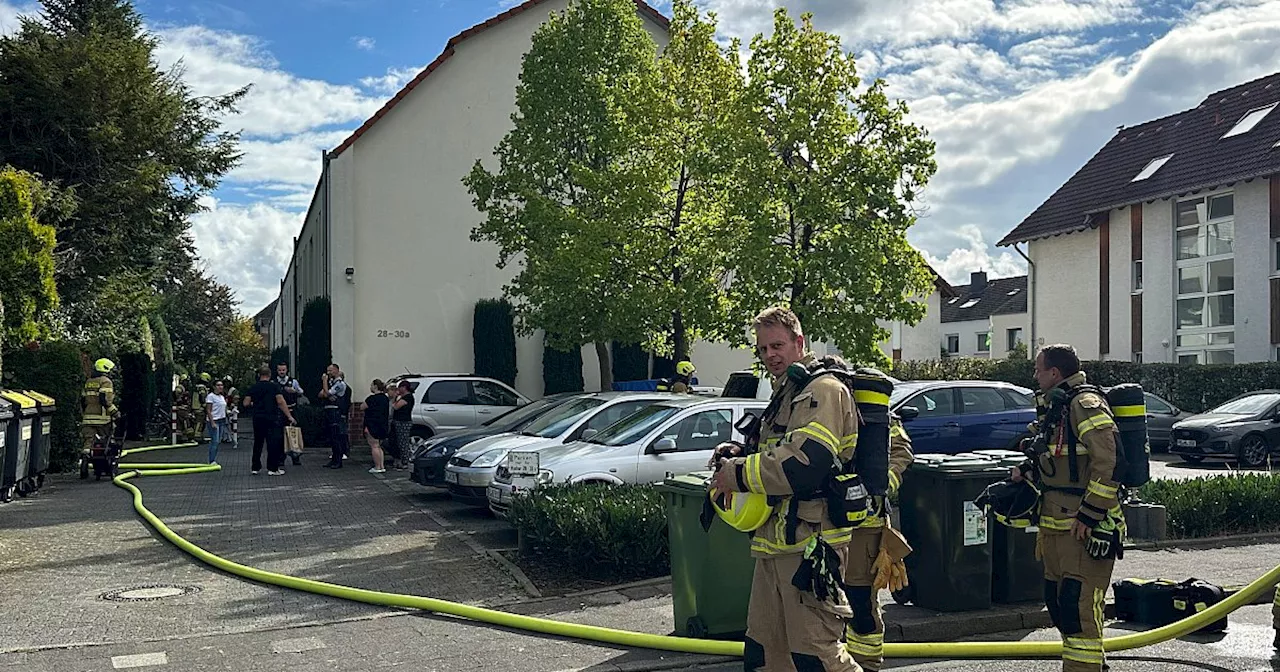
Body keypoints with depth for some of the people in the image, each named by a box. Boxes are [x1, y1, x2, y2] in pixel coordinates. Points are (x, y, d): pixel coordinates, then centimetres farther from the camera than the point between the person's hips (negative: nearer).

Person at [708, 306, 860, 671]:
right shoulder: (785, 393, 22)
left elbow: (805, 464, -24)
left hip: (810, 543, -10)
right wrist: (741, 455, 7)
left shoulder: (823, 389, -11)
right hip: (776, 544, 10)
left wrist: (737, 475, -14)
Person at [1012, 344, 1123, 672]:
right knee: (1057, 602, 17)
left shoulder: (1086, 404, -14)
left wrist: (1089, 515, -23)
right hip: (1056, 526, 11)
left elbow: (1107, 462, -23)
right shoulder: (1056, 407, 18)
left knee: (1078, 606, -11)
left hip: (1086, 529, -11)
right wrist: (1029, 470, 13)